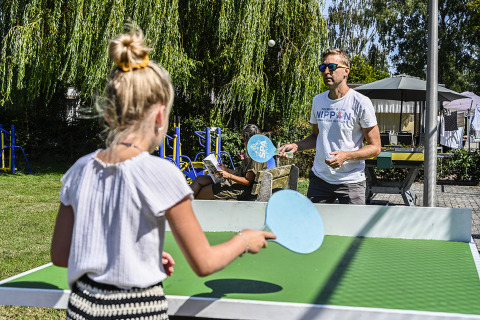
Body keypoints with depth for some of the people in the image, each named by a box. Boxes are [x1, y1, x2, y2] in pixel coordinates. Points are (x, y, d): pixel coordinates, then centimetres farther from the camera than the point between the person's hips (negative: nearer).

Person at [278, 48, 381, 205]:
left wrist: (346, 156, -23)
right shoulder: (318, 100, 8)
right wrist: (295, 146, 2)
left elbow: (375, 147, -8)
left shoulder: (361, 102, -9)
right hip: (319, 178, 4)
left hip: (351, 181, -4)